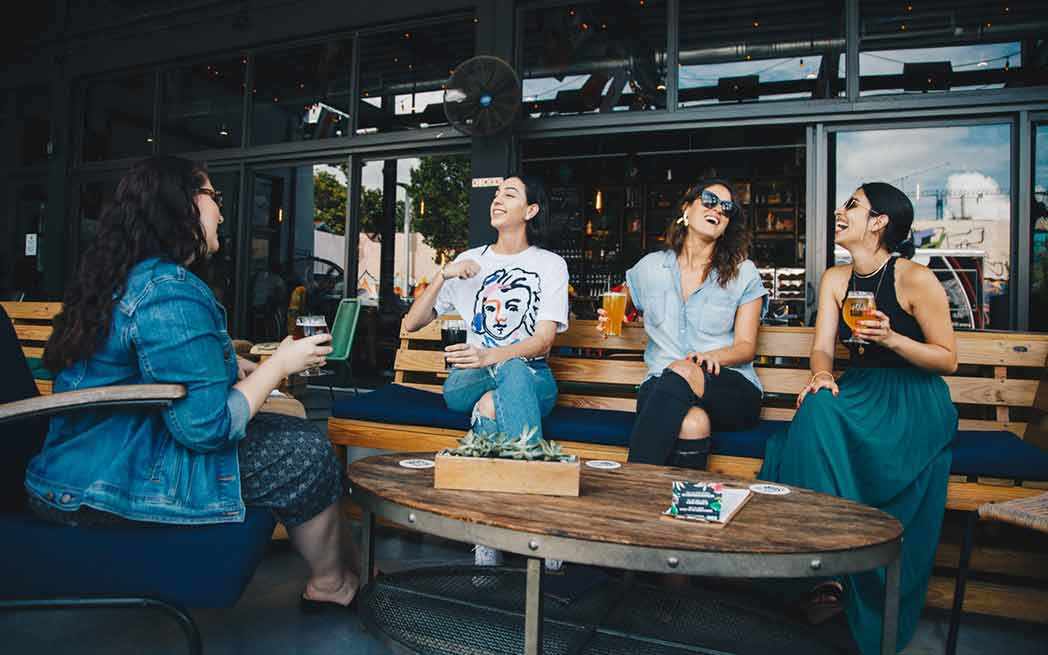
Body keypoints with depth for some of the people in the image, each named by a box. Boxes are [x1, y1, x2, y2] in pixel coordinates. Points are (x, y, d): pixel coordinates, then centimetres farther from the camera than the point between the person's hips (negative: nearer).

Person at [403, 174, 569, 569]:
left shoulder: (550, 264, 7)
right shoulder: (470, 261, 15)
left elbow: (544, 340, -9)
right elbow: (411, 325, 12)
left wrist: (491, 356, -28)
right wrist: (443, 276, -4)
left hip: (531, 378, -1)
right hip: (470, 381, 2)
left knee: (512, 371, -39)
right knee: (490, 402, -37)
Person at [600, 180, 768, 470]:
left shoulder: (743, 273, 9)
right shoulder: (651, 267, 14)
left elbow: (746, 346, 4)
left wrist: (712, 356, -19)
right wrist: (611, 318, 8)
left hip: (731, 388, 0)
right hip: (661, 384, 0)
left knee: (681, 373, -37)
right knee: (693, 423, -38)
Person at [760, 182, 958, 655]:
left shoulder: (916, 279, -8)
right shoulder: (836, 279, 9)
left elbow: (948, 360, -5)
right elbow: (823, 347, 4)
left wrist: (891, 338, -20)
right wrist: (822, 375, -19)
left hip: (915, 399, -5)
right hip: (860, 390, 5)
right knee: (817, 408, -30)